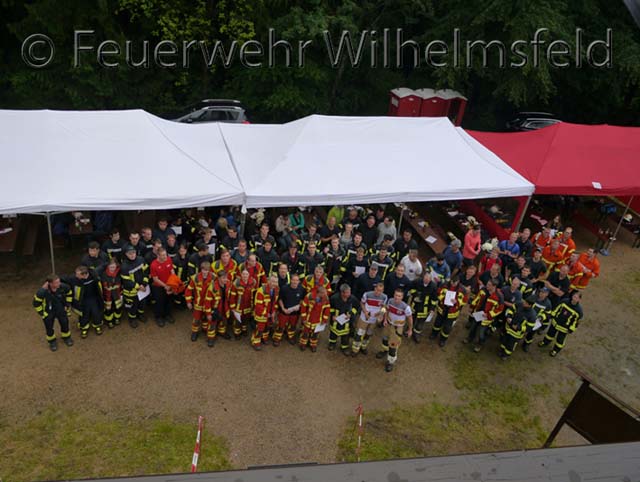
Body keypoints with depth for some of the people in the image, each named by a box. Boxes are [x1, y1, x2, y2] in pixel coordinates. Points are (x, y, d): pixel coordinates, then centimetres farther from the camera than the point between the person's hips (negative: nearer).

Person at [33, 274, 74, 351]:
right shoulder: (42, 292, -33)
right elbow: (36, 304, -15)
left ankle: (66, 337, 41)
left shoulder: (63, 287, -26)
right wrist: (42, 313, -9)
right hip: (48, 312, -2)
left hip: (61, 310, 2)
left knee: (65, 324, 12)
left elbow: (69, 294, -1)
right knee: (49, 327, 11)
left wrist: (67, 305, 3)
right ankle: (52, 341, 38)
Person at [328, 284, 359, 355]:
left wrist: (351, 314, -12)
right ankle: (332, 343, 49)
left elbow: (355, 307, -2)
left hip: (346, 319, 1)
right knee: (333, 331, 22)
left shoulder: (353, 298, -23)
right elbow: (331, 307, -6)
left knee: (345, 335, 13)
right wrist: (332, 315, -12)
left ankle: (344, 347, 35)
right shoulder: (334, 297, -27)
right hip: (336, 318, 0)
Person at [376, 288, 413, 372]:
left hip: (398, 327, -5)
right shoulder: (390, 301, -18)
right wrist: (385, 320, -6)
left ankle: (391, 362, 25)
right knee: (385, 338, 28)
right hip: (388, 324, 5)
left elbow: (410, 318, -17)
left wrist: (410, 330, -7)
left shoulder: (405, 307, -32)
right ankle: (385, 351, 59)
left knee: (393, 345, 1)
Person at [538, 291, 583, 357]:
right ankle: (545, 342, 54)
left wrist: (571, 329, -9)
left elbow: (576, 321, -15)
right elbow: (557, 308, -2)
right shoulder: (564, 301, -19)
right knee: (550, 333, 27)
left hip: (564, 328, -3)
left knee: (560, 340, 17)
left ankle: (556, 350, 44)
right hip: (555, 322, 3)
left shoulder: (578, 310, -28)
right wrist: (552, 315, 5)